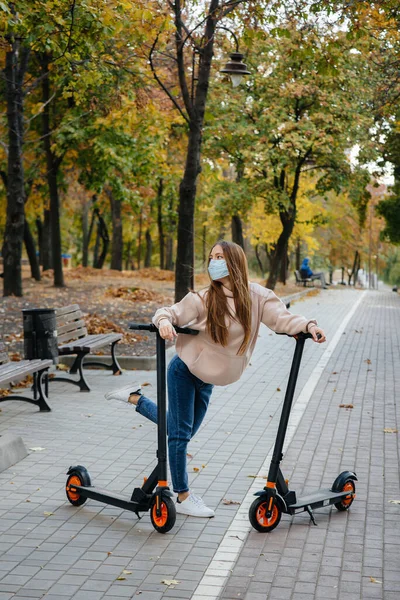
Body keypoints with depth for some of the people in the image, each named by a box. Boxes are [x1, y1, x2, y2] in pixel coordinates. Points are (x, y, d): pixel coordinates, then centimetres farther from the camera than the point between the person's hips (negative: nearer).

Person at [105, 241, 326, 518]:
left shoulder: (257, 297, -9)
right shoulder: (204, 298, -16)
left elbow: (282, 318, -16)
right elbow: (170, 312, -14)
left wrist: (308, 325, -33)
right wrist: (164, 321, -37)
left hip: (208, 378, 5)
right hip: (185, 370, -5)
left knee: (182, 428, 19)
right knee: (180, 432, -1)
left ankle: (134, 397, 36)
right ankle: (183, 497, 13)